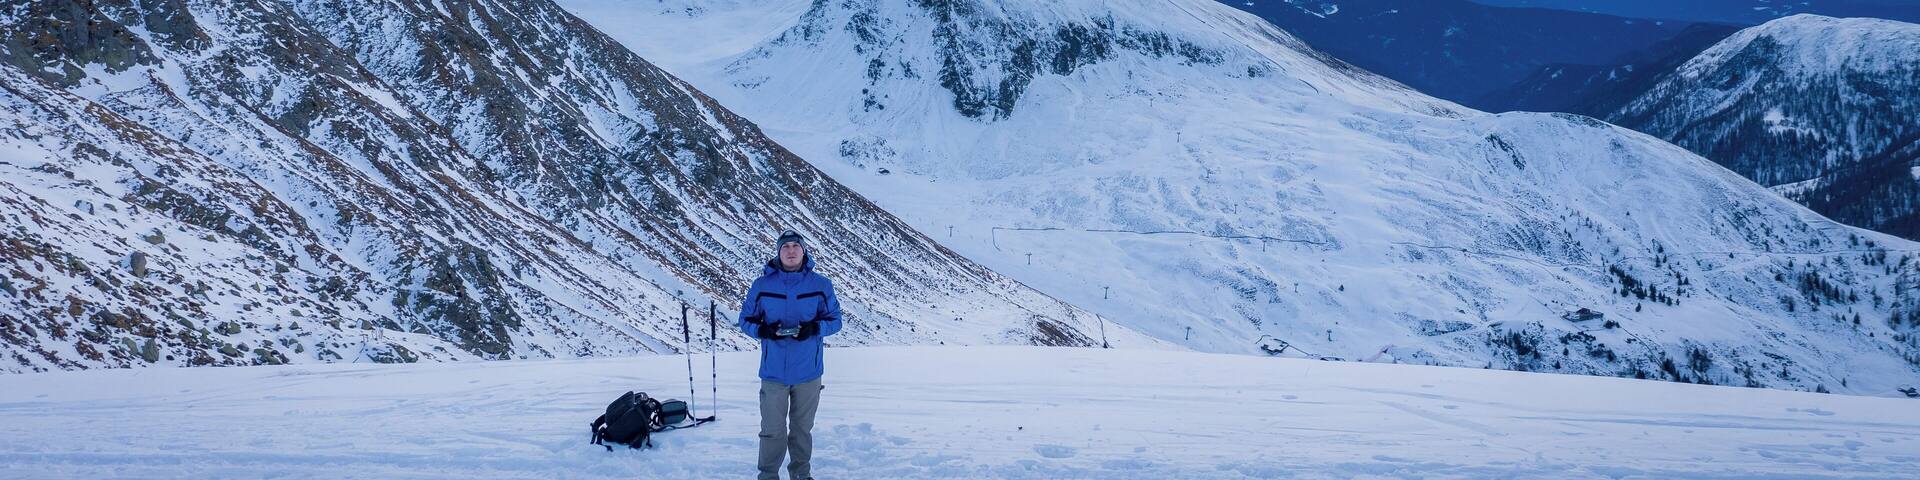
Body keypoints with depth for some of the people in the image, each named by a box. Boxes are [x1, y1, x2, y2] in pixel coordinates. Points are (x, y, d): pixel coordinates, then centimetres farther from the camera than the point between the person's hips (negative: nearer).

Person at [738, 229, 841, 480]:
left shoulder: (821, 285, -1)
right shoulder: (762, 285, -2)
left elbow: (835, 320, 4)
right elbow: (745, 319, 5)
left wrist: (815, 328, -17)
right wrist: (763, 330, -16)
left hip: (808, 373, 1)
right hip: (774, 372, -1)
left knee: (802, 428, 13)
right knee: (772, 431, -1)